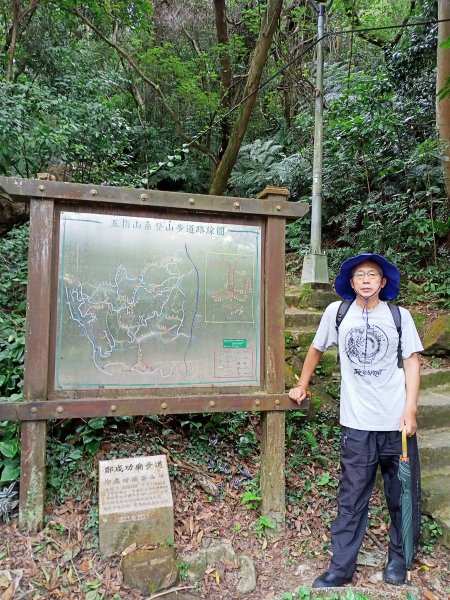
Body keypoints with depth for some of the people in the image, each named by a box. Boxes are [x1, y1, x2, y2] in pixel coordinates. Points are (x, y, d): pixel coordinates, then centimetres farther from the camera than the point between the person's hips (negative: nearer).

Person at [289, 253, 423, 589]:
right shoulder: (337, 312, 0)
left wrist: (410, 410, -9)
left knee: (403, 495, 14)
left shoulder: (400, 316, 0)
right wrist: (302, 385, 17)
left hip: (397, 422, 1)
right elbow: (317, 349, 13)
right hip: (357, 424, 0)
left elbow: (412, 362, 0)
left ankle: (399, 558, 37)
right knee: (352, 499, 8)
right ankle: (341, 568, 23)